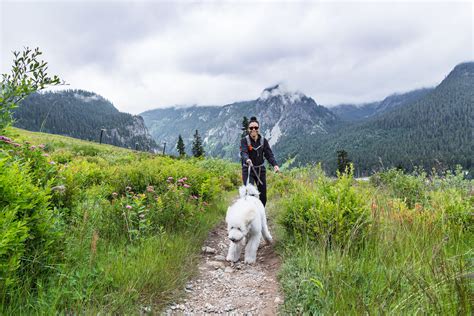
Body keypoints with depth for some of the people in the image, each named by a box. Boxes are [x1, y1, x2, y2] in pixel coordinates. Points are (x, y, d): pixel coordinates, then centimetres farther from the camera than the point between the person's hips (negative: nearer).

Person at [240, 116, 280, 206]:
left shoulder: (263, 140, 0)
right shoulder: (244, 140, -8)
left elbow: (269, 154, -7)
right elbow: (243, 152, -25)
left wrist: (275, 165, -24)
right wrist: (247, 160, -48)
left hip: (260, 169, 3)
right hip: (248, 170, -3)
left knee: (263, 195, 9)